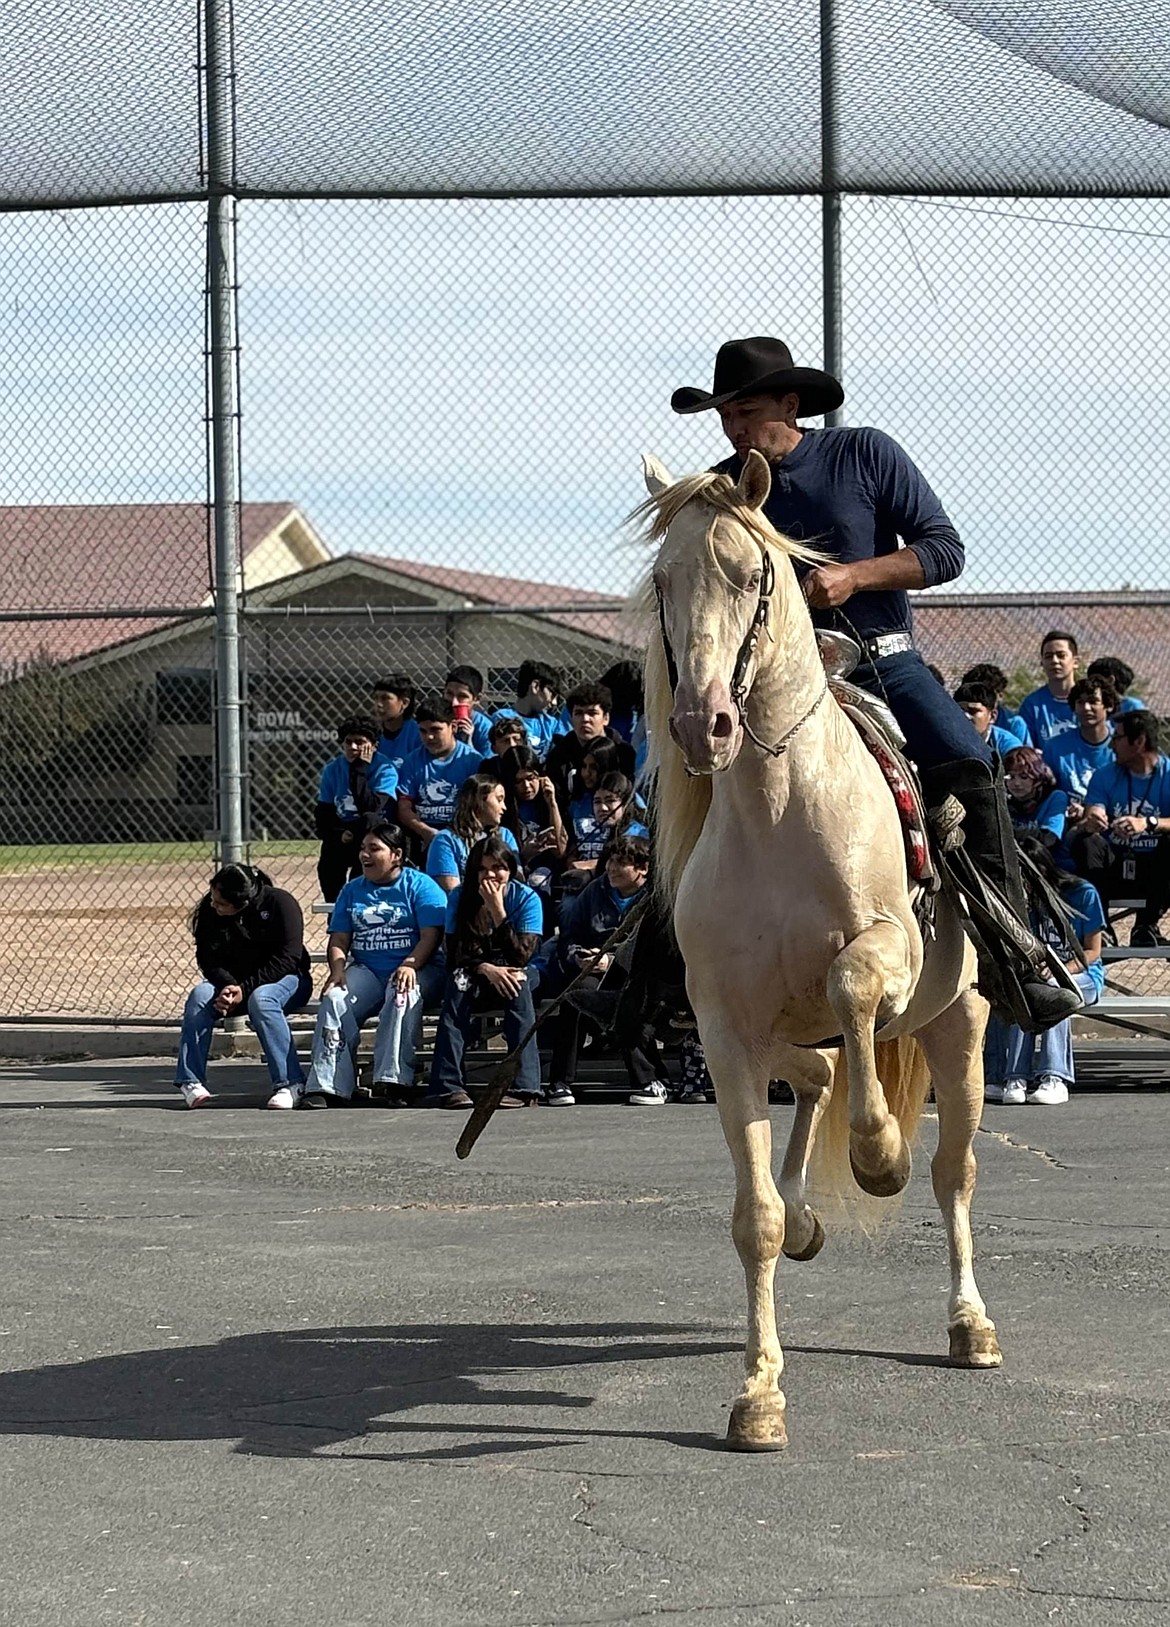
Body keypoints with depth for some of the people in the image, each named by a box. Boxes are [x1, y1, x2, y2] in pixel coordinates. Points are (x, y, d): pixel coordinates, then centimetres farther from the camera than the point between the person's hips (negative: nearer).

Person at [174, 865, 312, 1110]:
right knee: (200, 996, -24)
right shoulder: (209, 911, -4)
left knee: (261, 998, -37)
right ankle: (191, 1081, -22)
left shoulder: (280, 903, -17)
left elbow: (287, 959, -20)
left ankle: (289, 1083, -36)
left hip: (284, 980, -4)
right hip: (231, 981, 4)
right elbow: (207, 959, -3)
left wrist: (245, 989, -26)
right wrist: (227, 986, -25)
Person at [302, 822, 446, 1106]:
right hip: (366, 971, 4)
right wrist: (338, 969, -7)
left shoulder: (420, 886, 4)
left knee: (403, 995, -38)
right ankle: (326, 1085, -32)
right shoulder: (352, 890, 19)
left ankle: (394, 1079, -42)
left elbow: (431, 936, -6)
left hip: (418, 970, -4)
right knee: (334, 1000, -26)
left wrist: (410, 965, -24)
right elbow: (338, 940, 15)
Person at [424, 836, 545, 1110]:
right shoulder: (460, 898, -4)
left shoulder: (526, 899, -8)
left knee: (519, 985, -35)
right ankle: (447, 1086, -42)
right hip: (474, 977, 1)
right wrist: (485, 969, -29)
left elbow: (520, 958, -18)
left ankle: (524, 1086, -43)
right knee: (459, 984, -33)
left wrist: (497, 911, -25)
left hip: (514, 976, -1)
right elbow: (455, 956, -9)